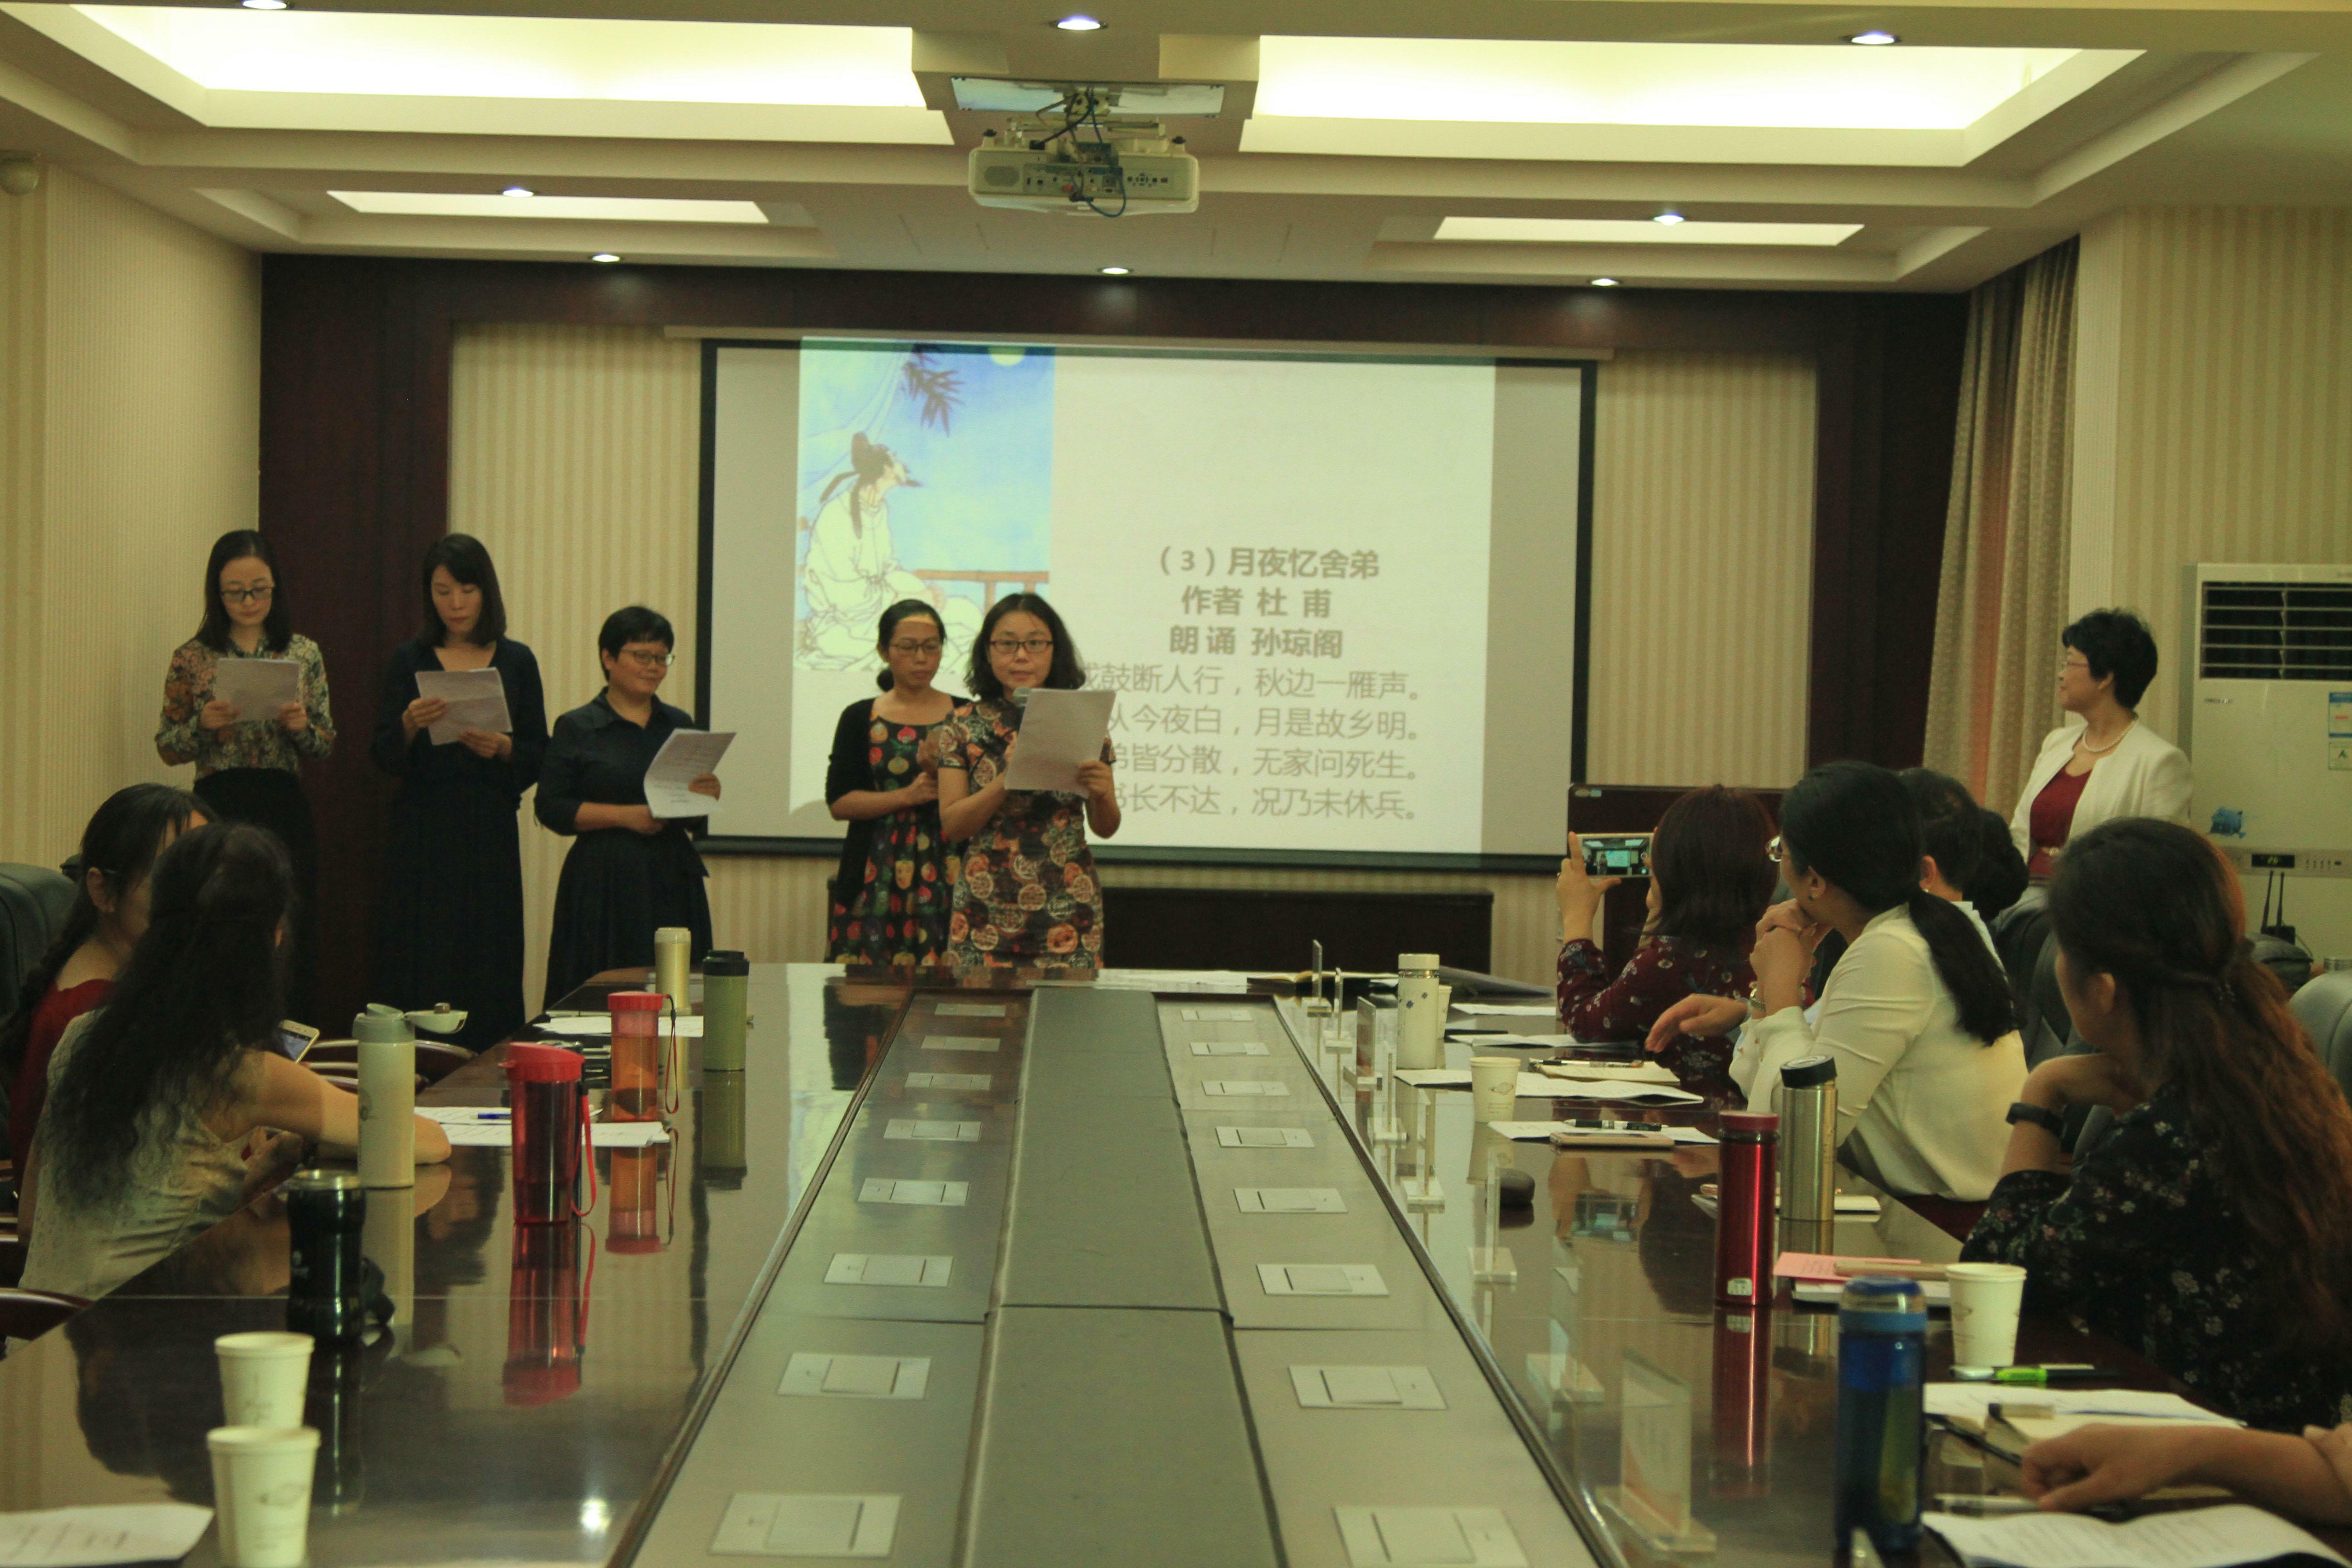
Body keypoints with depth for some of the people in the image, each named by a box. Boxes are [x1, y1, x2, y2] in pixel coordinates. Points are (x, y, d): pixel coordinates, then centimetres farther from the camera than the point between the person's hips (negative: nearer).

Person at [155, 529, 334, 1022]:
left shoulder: (304, 654, 8)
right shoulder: (193, 658, 4)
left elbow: (327, 746, 9)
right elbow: (167, 748, 7)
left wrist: (302, 727, -12)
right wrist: (202, 725, -12)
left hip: (285, 811, 1)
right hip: (219, 810, -1)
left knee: (291, 946, 0)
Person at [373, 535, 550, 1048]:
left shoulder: (517, 661, 7)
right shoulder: (409, 660, 5)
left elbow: (539, 757, 6)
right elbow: (385, 759, -1)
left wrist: (502, 747, -13)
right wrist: (410, 725, -20)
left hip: (491, 834, 1)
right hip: (423, 836, -1)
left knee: (491, 968, -1)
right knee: (419, 972, -4)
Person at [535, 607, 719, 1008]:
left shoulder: (680, 725, 14)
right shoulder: (577, 728, 1)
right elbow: (551, 809, -5)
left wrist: (707, 797, -4)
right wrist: (625, 815, -14)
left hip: (674, 880, 4)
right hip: (604, 883, -4)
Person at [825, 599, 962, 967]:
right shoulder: (860, 719, 9)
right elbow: (838, 803, 1)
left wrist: (942, 774, -12)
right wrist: (907, 796, -11)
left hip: (946, 874, 0)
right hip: (876, 878, 0)